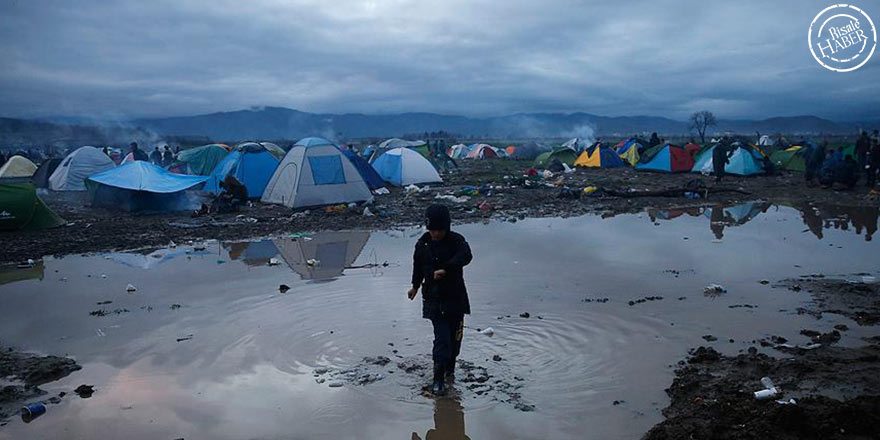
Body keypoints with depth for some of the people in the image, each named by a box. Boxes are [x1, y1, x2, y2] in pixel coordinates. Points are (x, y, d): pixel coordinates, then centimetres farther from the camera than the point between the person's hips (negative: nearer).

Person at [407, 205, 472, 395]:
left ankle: (450, 368, 35)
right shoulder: (422, 244, -1)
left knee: (455, 336, 10)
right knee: (442, 338, -8)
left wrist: (445, 269, -45)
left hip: (455, 297, 0)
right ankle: (438, 379, 0)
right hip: (433, 299, 0)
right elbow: (418, 266, 17)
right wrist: (415, 286, 30)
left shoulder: (456, 240, -11)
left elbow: (465, 256, -33)